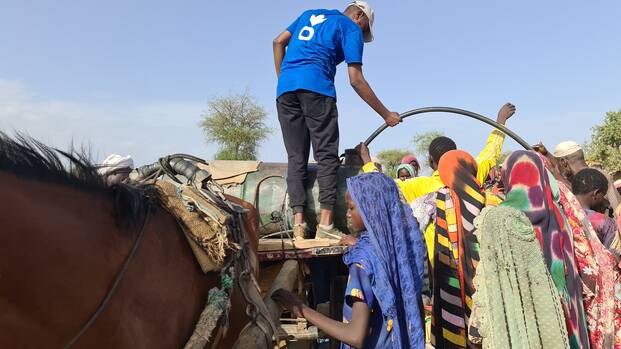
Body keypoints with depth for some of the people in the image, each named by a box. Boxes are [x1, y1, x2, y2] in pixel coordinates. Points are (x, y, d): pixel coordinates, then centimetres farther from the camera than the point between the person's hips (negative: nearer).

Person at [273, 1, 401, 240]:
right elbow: (356, 80, 3)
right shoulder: (352, 28, 12)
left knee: (296, 158, 4)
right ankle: (325, 224, -13)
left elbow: (278, 42, 23)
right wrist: (386, 114, 7)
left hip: (285, 88, 6)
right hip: (316, 87, -6)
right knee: (327, 156, -4)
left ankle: (298, 222, -5)